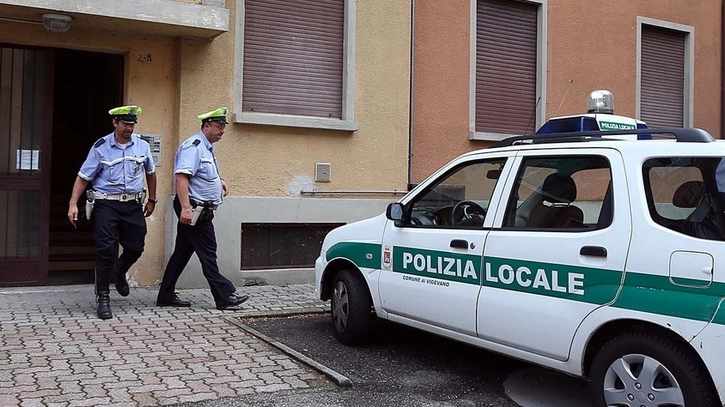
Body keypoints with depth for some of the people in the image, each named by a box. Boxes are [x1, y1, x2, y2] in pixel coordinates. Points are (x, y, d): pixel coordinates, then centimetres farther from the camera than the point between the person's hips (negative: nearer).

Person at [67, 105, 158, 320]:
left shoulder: (142, 146, 5)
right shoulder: (101, 147, -4)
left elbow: (150, 173, 20)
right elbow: (83, 177, -2)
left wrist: (152, 200, 22)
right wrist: (73, 204, -10)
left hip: (133, 205, 3)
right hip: (106, 204, -3)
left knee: (135, 248, 6)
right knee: (106, 250, -7)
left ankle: (119, 272, 41)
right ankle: (102, 298, 6)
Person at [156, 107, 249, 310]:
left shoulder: (207, 147, 17)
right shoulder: (193, 146, -15)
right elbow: (181, 176, -26)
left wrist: (218, 180, 16)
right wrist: (185, 208, -35)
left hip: (201, 210, 10)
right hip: (194, 210, -10)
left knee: (183, 252, 12)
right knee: (208, 253, -5)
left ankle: (166, 296, 19)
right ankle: (224, 297, 1)